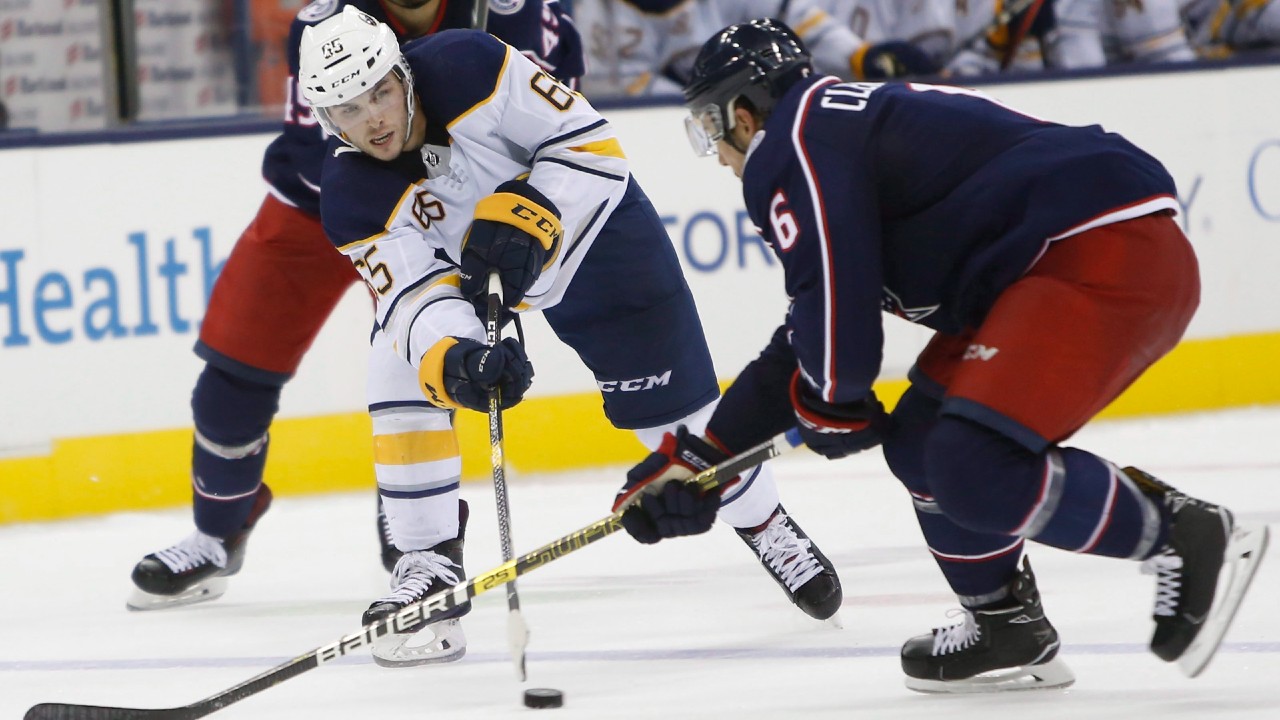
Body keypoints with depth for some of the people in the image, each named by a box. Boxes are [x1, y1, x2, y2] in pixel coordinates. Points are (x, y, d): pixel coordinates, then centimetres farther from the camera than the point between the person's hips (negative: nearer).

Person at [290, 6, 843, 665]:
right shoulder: (351, 201, -27)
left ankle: (766, 525, 25)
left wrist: (524, 219, -41)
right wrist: (453, 359, -52)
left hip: (586, 217, -2)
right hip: (444, 261, 2)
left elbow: (588, 142, -28)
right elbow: (414, 297, -31)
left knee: (669, 402, 1)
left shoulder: (467, 68, -35)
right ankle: (430, 561, -9)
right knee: (402, 369, -21)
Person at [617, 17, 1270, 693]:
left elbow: (835, 302, -14)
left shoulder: (797, 137, -4)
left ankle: (1189, 538, -8)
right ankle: (1007, 633, 20)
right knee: (921, 444, 15)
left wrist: (832, 411, 7)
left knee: (974, 471, -19)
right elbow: (804, 344, 33)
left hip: (1101, 256, -11)